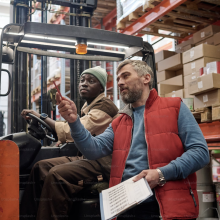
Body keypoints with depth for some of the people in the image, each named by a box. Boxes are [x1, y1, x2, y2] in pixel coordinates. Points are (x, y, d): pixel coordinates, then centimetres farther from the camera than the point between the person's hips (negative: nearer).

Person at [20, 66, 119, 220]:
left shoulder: (104, 106, -13)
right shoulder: (88, 107, 18)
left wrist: (42, 117, -23)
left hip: (102, 163, -10)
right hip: (87, 158, 10)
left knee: (56, 174, -29)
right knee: (41, 167, -1)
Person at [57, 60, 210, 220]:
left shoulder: (175, 107, 5)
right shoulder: (118, 123, 18)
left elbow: (201, 152, -3)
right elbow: (94, 150, 3)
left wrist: (162, 173, -15)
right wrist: (74, 122, -12)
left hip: (169, 206, -4)